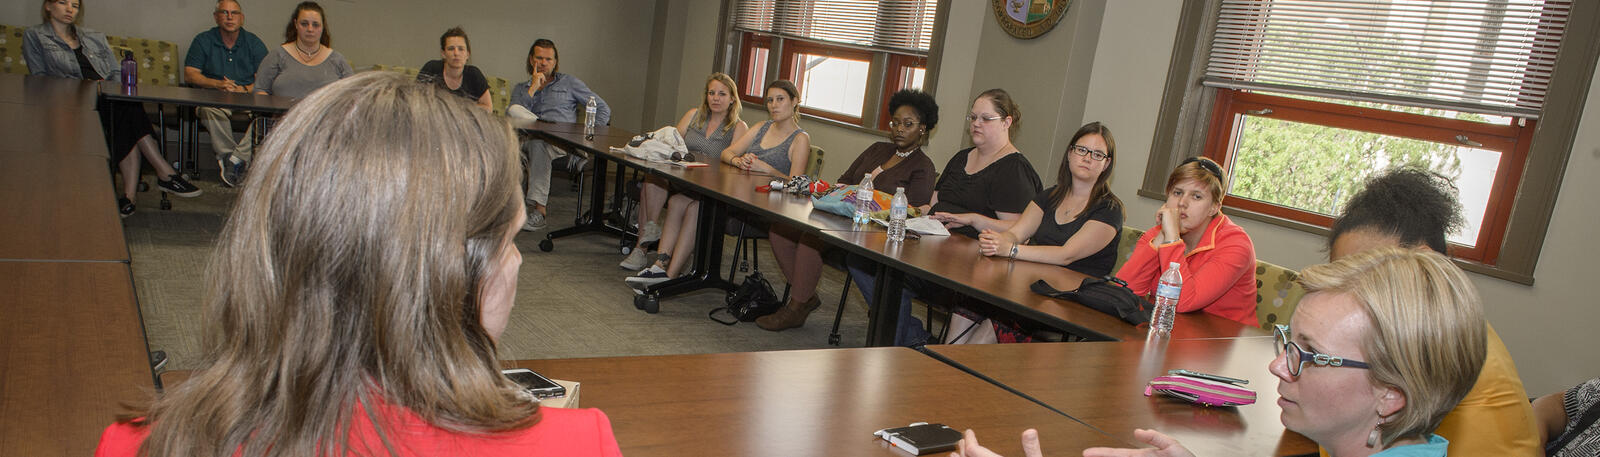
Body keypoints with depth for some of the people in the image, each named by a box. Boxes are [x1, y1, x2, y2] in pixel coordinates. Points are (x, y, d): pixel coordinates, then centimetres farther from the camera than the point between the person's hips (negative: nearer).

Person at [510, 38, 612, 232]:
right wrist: (533, 88, 2)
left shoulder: (569, 82, 20)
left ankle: (538, 208, -45)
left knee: (539, 144, -38)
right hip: (529, 139, 3)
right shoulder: (520, 89, 25)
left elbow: (603, 109, 15)